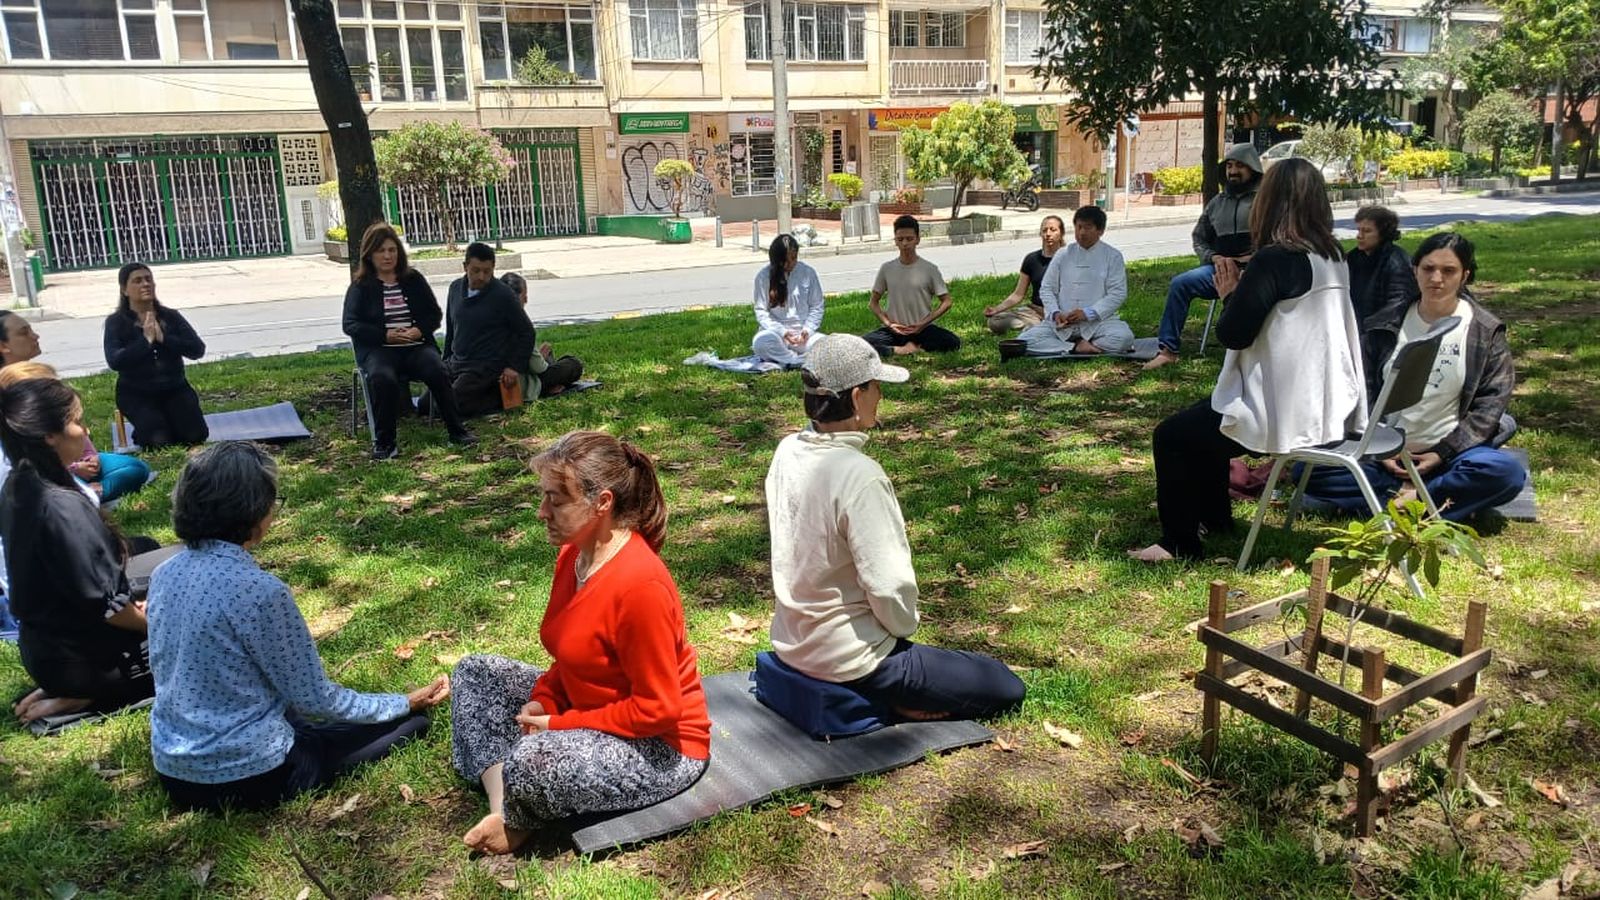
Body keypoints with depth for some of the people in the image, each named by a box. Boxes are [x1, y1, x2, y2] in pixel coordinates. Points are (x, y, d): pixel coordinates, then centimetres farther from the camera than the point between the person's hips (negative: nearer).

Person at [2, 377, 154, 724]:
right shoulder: (60, 506, -29)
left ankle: (71, 689, 11)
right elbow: (103, 604, -24)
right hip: (80, 655, -9)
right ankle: (84, 695, -3)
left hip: (45, 648, 9)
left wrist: (134, 609, 10)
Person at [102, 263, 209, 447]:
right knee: (159, 441, -23)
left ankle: (169, 423, 15)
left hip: (174, 388, 2)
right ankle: (142, 433, 12)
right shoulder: (116, 322, -4)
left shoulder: (171, 316, 4)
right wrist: (146, 340, -20)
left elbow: (197, 349, -6)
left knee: (196, 436, -17)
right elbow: (115, 361, -17)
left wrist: (163, 338, -17)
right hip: (136, 393, -2)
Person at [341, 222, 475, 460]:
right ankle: (384, 442, -24)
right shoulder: (360, 286, 7)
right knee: (383, 379, -35)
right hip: (378, 349, -2)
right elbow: (350, 324, -1)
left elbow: (435, 314, 13)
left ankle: (457, 431, -19)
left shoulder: (414, 279, 15)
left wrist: (420, 330, -9)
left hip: (417, 345, 2)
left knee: (438, 372, -29)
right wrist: (386, 335, -14)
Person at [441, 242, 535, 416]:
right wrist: (445, 361, 19)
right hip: (455, 363, 7)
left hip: (486, 367, -7)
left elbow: (527, 332, -6)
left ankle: (500, 396, -3)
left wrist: (516, 367, -11)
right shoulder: (455, 288, 6)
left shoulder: (502, 295, -12)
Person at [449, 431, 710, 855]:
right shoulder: (573, 555, -3)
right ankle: (503, 809, -7)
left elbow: (657, 710, -26)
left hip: (659, 747, -10)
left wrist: (558, 724, -19)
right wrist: (543, 702, -7)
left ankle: (516, 821, 3)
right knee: (474, 672, 7)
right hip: (586, 708, 10)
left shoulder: (640, 584, -30)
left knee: (531, 760, -33)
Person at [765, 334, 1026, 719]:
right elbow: (889, 586, -24)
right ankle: (889, 705, -2)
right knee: (1006, 688, 3)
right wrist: (905, 626, -4)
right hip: (850, 659, -9)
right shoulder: (858, 475, -27)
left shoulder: (788, 452, -2)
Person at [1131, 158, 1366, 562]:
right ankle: (1213, 516, 39)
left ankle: (1178, 543, 11)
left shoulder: (1276, 259, -19)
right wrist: (1244, 292, 10)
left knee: (1172, 435, 4)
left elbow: (1233, 334, -19)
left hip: (1287, 414, -9)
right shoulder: (1333, 257, 7)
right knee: (1203, 417, 27)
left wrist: (1231, 294, -1)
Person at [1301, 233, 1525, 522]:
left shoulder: (1486, 332, 1)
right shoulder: (1385, 325, 6)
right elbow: (1364, 388, 5)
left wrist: (1443, 453, -12)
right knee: (1308, 469, -22)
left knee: (1507, 472, -33)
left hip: (1448, 452, -2)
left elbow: (1492, 400, -3)